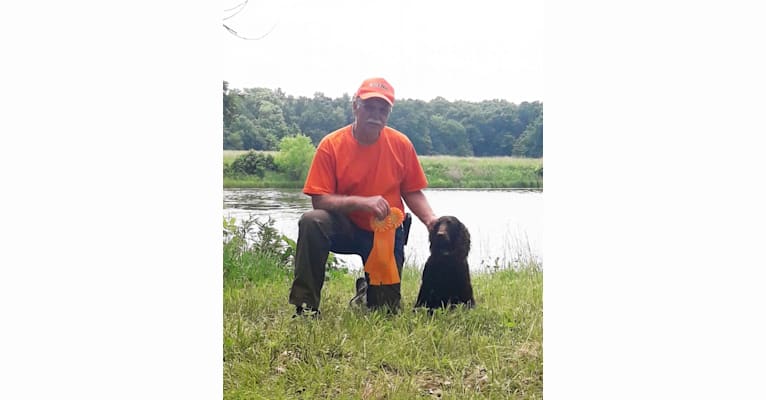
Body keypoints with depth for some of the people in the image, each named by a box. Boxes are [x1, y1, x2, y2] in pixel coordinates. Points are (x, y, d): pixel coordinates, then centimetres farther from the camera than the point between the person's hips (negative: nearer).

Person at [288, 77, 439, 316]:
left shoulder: (401, 144, -8)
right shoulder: (331, 145, -14)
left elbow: (412, 192, 1)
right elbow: (319, 200, -18)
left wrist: (431, 220, -18)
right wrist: (362, 202, -31)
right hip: (345, 227, -2)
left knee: (386, 307, 0)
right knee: (312, 222, -34)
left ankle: (366, 287, 39)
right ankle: (306, 308, -23)